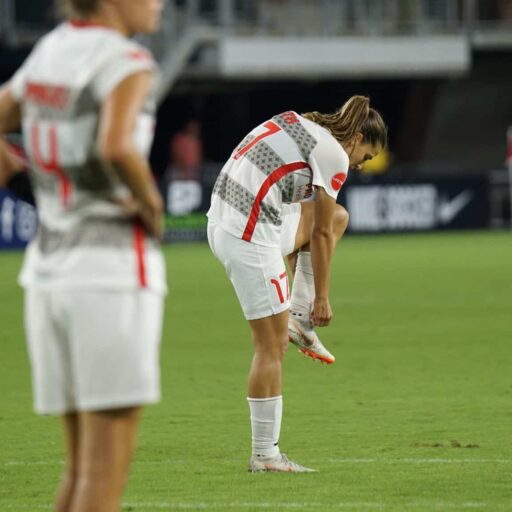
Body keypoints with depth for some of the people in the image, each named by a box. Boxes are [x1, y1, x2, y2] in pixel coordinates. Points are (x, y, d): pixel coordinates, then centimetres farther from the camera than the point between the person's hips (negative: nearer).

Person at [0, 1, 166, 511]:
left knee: (82, 465, 13)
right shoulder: (127, 63, -12)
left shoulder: (48, 53, 11)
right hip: (114, 273, -7)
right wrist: (151, 205, -14)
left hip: (49, 271, 7)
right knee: (106, 469, -5)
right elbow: (116, 147, -30)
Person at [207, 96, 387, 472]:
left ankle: (300, 323, 17)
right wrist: (321, 297, 7)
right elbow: (321, 235, -2)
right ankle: (265, 455, 2)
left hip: (223, 222, 9)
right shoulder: (335, 155, -7)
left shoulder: (302, 126, 18)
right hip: (250, 235, -9)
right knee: (271, 348, -2)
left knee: (338, 217, 24)